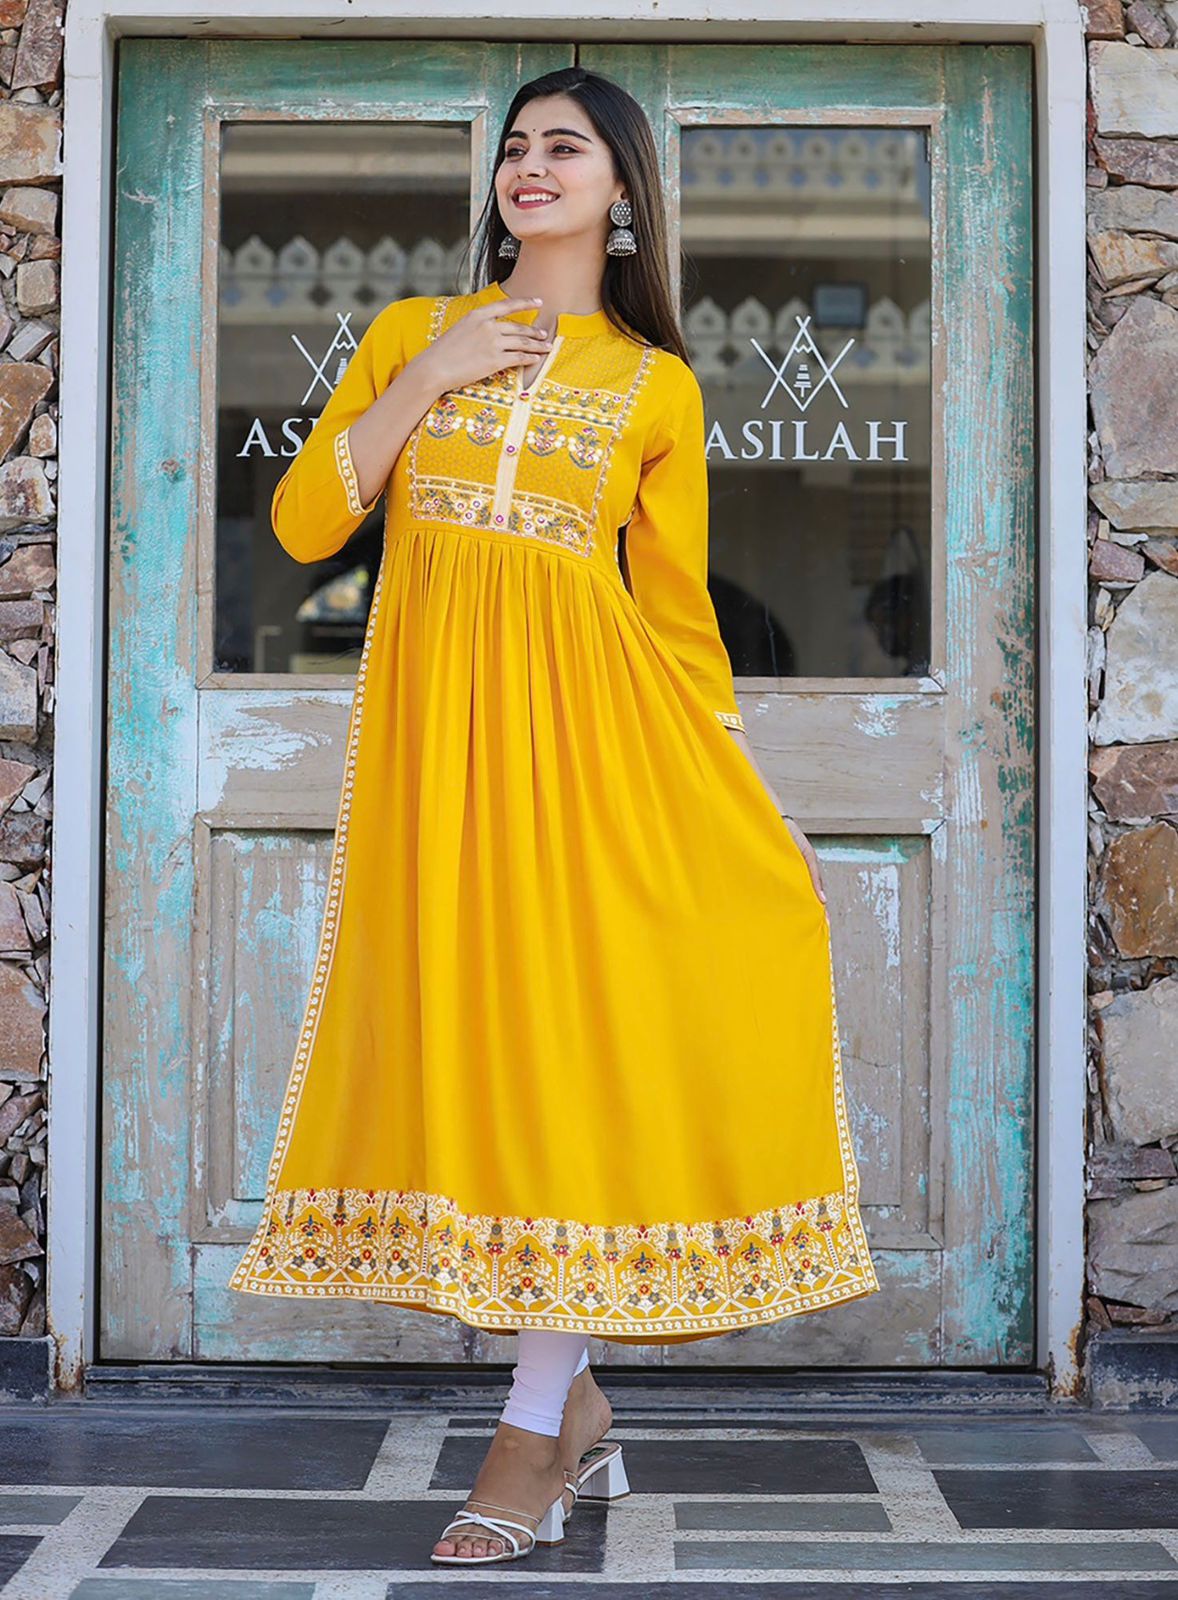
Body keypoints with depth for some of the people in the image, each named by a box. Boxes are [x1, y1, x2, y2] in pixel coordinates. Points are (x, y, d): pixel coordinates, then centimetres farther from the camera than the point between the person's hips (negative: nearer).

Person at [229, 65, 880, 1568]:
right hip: (434, 712, 2)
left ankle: (536, 1431, -1)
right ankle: (577, 1413, 14)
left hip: (587, 718, -2)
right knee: (461, 1021, 1)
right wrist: (429, 379, -3)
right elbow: (304, 521, 5)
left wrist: (740, 802, 7)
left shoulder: (659, 387, 10)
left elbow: (680, 610, 11)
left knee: (571, 1024, -8)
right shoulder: (413, 332, 13)